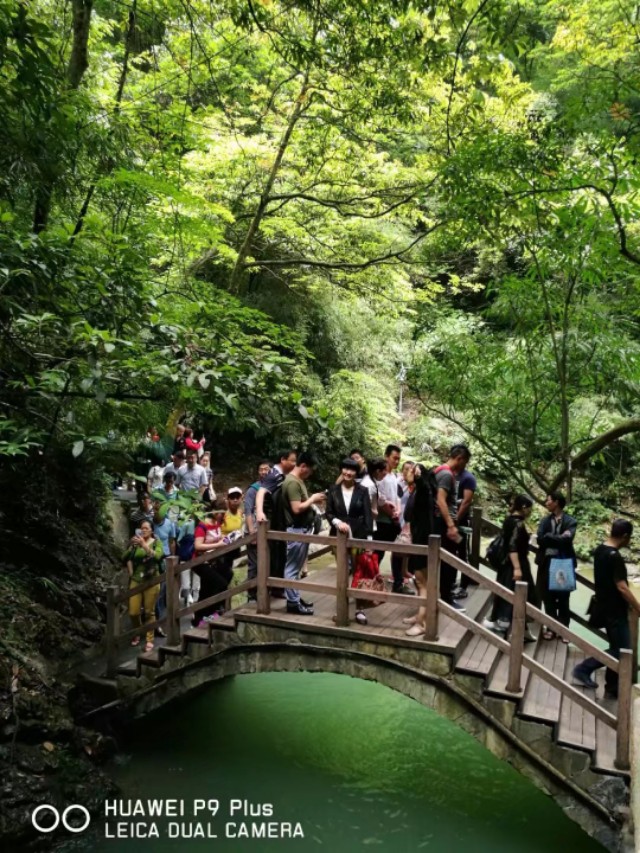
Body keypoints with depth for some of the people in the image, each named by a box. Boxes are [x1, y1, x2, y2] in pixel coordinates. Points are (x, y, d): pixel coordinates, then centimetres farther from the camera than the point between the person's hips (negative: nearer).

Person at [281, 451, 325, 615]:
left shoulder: (299, 480, 13)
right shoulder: (292, 482, -19)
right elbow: (297, 508, -24)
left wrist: (313, 499, 6)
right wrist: (312, 499, -12)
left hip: (303, 529, 10)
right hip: (296, 530, -10)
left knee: (296, 567, 16)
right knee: (292, 568, -1)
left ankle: (295, 598, 25)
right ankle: (293, 603, 5)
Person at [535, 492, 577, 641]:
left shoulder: (570, 521, -4)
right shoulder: (545, 520, 6)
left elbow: (566, 540, -19)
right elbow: (540, 539, -8)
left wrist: (549, 536, -11)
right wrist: (558, 538, -15)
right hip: (547, 562, 3)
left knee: (563, 599, 7)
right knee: (548, 598, 9)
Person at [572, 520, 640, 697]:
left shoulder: (599, 550, 6)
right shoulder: (615, 556, -23)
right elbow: (622, 588, -24)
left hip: (606, 607, 9)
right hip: (615, 611, -9)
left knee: (617, 649, 15)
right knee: (621, 651, -1)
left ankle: (612, 689, 19)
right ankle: (583, 669, 3)